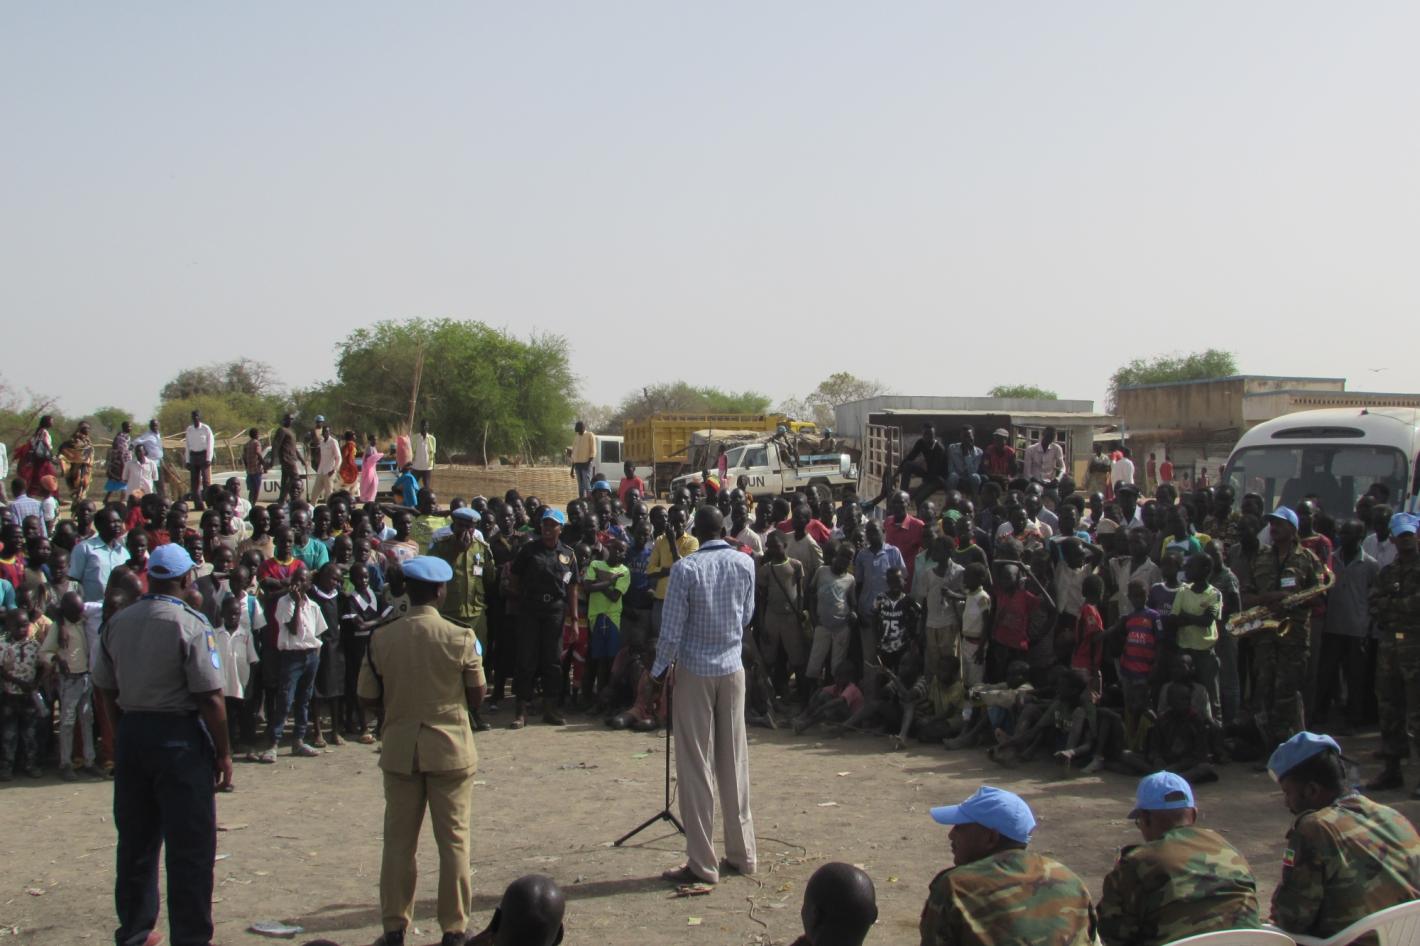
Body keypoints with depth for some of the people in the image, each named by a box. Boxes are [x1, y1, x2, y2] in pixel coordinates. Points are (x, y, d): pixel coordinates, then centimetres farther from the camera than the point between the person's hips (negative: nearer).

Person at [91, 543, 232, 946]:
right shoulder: (191, 625, -15)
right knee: (190, 845, 1)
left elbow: (105, 689, 10)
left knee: (136, 838, 17)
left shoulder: (116, 623, 3)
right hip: (180, 737, -6)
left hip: (132, 733, 6)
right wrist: (223, 753, -8)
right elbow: (210, 697, -16)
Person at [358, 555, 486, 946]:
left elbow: (369, 698, -1)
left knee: (399, 841, 12)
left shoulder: (381, 638, -7)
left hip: (399, 749, 2)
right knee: (454, 840, 8)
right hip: (450, 749, -2)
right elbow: (476, 697, -3)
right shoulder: (461, 637, -11)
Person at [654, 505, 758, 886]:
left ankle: (702, 864, 3)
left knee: (696, 767, 1)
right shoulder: (745, 564, -1)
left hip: (694, 672, -4)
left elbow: (672, 630, -12)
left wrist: (659, 670, 2)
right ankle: (742, 853, 19)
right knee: (734, 761, 12)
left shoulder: (686, 569, -14)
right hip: (733, 669, 4)